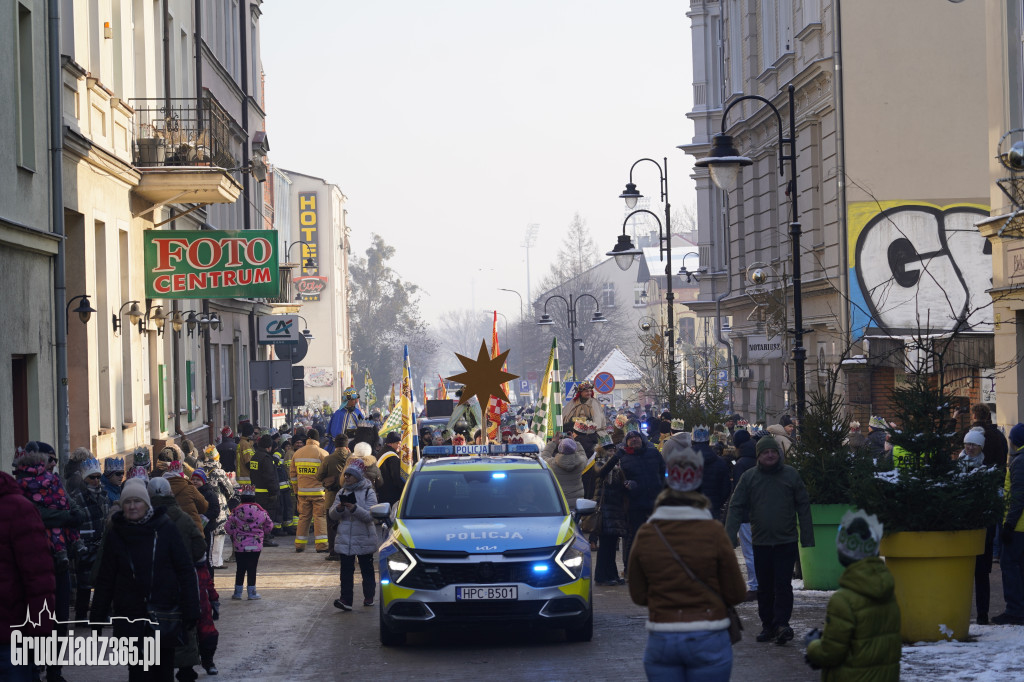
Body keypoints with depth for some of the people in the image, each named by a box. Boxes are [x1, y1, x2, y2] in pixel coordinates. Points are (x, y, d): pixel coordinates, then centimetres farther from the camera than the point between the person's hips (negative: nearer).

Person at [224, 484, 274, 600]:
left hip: (239, 546, 0)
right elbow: (269, 527, 6)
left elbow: (229, 528, -3)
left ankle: (238, 592, 15)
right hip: (255, 546, 0)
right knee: (252, 569, 5)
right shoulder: (261, 511, -5)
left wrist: (234, 534, 19)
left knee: (240, 569, 9)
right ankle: (252, 593, 7)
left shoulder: (236, 511, -7)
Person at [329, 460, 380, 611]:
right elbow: (332, 514, 5)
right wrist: (338, 509, -17)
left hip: (364, 539, -3)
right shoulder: (342, 493, 8)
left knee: (366, 569, 11)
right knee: (346, 570, -5)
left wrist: (354, 508, -30)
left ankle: (369, 597, 25)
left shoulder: (368, 493, -5)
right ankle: (346, 599, -11)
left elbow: (370, 515, -17)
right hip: (345, 539, 3)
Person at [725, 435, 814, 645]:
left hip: (786, 541, -2)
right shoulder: (749, 477, 3)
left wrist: (808, 538, 1)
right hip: (761, 541, 2)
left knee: (783, 585, -9)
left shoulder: (791, 475, 3)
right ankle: (767, 625, 16)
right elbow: (736, 508, 2)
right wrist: (729, 538, -7)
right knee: (764, 587, 8)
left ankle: (781, 623, -10)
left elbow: (803, 507, 6)